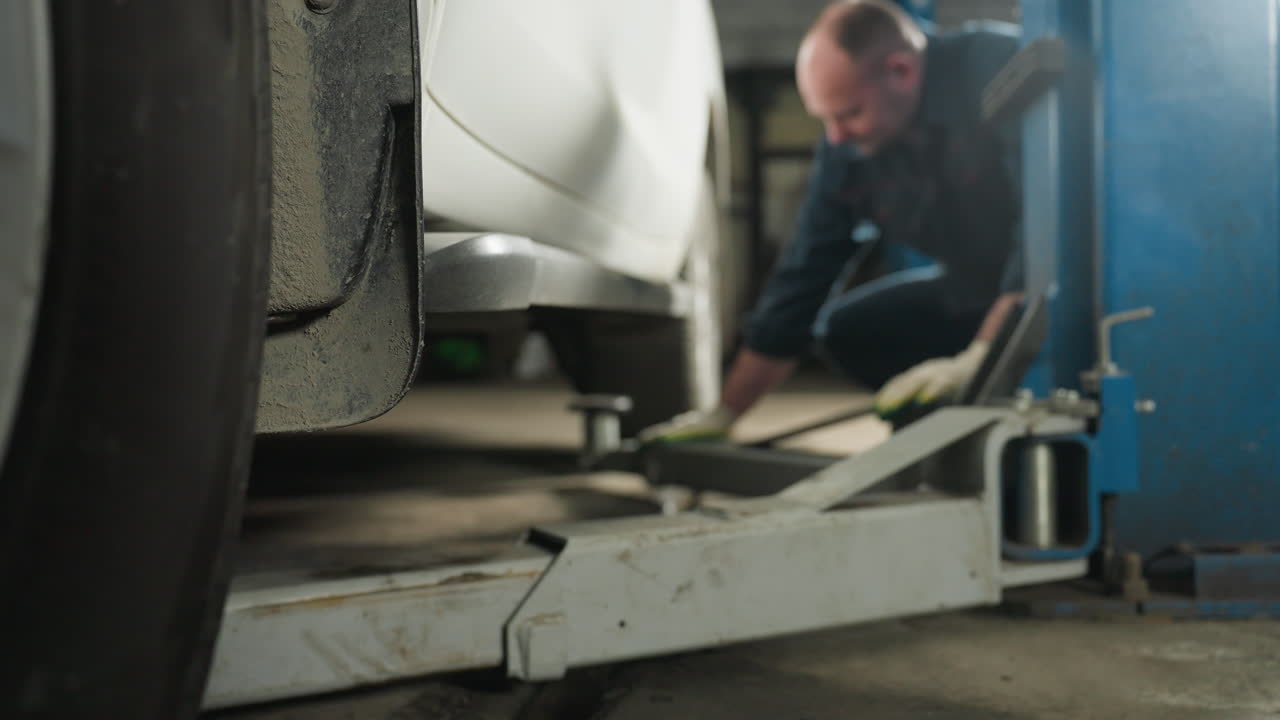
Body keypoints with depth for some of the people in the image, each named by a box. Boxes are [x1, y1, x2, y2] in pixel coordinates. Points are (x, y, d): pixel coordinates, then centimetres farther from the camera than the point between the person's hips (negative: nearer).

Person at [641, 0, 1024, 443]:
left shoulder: (1002, 69, -27)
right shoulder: (848, 146, -9)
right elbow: (803, 276, -3)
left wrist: (980, 358, -42)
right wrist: (725, 413, -2)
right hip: (979, 290, 7)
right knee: (846, 329, -3)